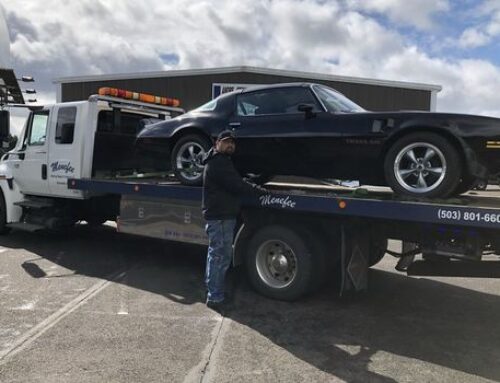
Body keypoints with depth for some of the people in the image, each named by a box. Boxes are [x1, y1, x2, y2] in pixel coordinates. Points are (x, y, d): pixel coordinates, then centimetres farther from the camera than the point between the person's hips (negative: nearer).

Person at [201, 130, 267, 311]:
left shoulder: (221, 161, 19)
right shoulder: (218, 163, -16)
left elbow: (235, 182, 18)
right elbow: (237, 186, -22)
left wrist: (254, 187, 5)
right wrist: (260, 191, -12)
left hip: (218, 216, 12)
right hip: (221, 217, -12)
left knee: (215, 254, 21)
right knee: (221, 256, -8)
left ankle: (211, 289, 36)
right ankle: (215, 298, -1)